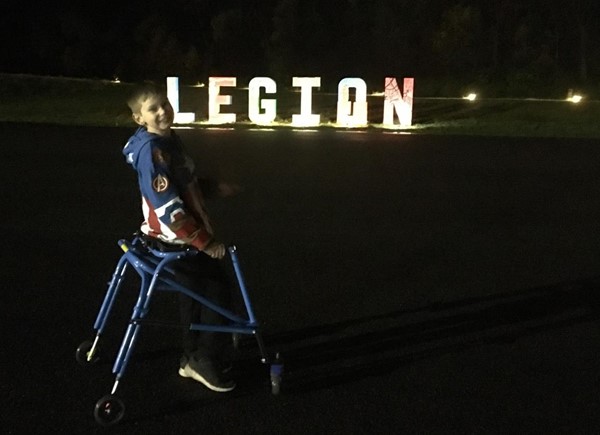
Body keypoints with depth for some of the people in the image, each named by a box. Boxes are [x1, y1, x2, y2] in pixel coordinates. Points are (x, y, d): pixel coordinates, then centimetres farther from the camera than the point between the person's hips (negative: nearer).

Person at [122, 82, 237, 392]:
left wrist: (214, 188, 14)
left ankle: (193, 357, 32)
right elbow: (167, 206, -29)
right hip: (173, 237, -9)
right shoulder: (151, 150, -23)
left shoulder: (169, 139, 8)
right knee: (218, 291, -4)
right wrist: (205, 241, -28)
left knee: (195, 293, 18)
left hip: (182, 235, 9)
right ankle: (207, 362, 7)